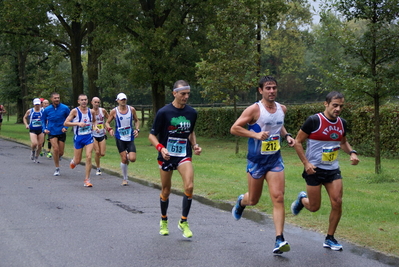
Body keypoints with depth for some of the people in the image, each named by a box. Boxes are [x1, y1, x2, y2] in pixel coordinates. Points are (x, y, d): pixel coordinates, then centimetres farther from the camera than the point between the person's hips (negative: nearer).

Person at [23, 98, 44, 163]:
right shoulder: (30, 111, 4)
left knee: (40, 145, 2)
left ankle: (36, 158, 20)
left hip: (41, 130, 1)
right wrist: (26, 125, 4)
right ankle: (33, 151, 15)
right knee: (34, 143, -19)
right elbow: (25, 118, 18)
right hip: (32, 130, -1)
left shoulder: (43, 111, 1)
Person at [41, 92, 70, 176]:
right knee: (55, 149, -16)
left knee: (61, 152, 3)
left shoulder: (65, 108, -6)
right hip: (52, 132, -1)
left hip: (61, 132, 1)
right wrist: (44, 129, -3)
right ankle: (57, 169, -3)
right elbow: (43, 120, 12)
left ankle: (57, 158, 41)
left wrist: (65, 127, -7)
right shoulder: (47, 110, -3)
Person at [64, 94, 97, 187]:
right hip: (78, 137, -2)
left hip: (89, 137, 2)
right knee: (78, 160, 6)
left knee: (88, 157, -13)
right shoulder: (75, 111, -8)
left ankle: (87, 179, -4)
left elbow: (94, 121, 23)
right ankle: (73, 161, 46)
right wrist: (78, 123, -22)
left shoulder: (91, 111, 3)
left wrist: (95, 126, 2)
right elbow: (65, 123, -12)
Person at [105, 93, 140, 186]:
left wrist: (137, 129, -4)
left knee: (132, 159, -10)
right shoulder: (114, 111, -3)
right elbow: (107, 122, 4)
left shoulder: (131, 109, 2)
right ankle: (125, 179, 12)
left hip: (130, 137, 2)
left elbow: (136, 121, 13)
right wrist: (109, 129, -16)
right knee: (124, 159, -6)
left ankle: (127, 156, 29)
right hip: (120, 138, -2)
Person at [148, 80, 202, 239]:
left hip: (184, 156, 2)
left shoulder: (192, 113, 3)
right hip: (166, 156, -2)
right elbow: (152, 135, -6)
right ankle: (163, 221, 33)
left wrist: (195, 145, 4)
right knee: (166, 190, 9)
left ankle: (183, 222, -1)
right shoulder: (164, 112, -10)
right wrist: (161, 148, -22)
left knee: (189, 187, -17)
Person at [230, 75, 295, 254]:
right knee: (253, 200, 11)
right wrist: (255, 134, -25)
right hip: (256, 160, -3)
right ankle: (241, 201, 50)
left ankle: (279, 241, -10)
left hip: (275, 160, 4)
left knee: (278, 198, -10)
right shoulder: (254, 109, -13)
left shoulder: (282, 109, 5)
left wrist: (287, 136, 6)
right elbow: (234, 128, -14)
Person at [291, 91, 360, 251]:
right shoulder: (314, 121, -16)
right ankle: (302, 199, 39)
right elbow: (298, 142, -10)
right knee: (314, 207, 2)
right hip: (314, 170, -5)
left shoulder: (342, 123, 3)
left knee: (337, 203, -5)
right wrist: (306, 163, -18)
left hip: (333, 170, 5)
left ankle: (330, 239, 11)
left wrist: (351, 152, 1)